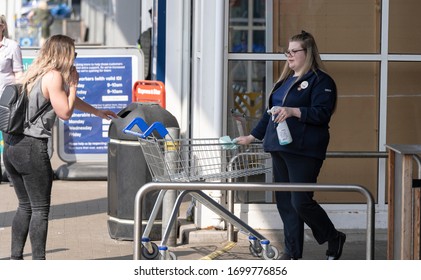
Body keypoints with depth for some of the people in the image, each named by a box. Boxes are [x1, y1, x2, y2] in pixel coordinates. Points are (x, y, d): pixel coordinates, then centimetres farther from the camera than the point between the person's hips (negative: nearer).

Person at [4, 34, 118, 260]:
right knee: (40, 209, -2)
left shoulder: (35, 73, 18)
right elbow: (65, 112, -10)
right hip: (32, 147, -9)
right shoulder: (53, 76, -11)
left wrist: (97, 112, 42)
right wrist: (73, 84, 1)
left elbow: (65, 99, 32)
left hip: (11, 145, 9)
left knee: (25, 206, 17)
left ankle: (15, 259, 17)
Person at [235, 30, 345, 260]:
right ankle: (292, 252, 12)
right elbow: (271, 113, 28)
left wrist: (293, 111, -25)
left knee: (301, 202, -11)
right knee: (285, 202, 6)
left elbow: (322, 113, -16)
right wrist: (252, 136, 25)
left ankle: (333, 238, 10)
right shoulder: (285, 80, 21)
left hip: (304, 152, -8)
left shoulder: (321, 81, -5)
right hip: (279, 150, 8)